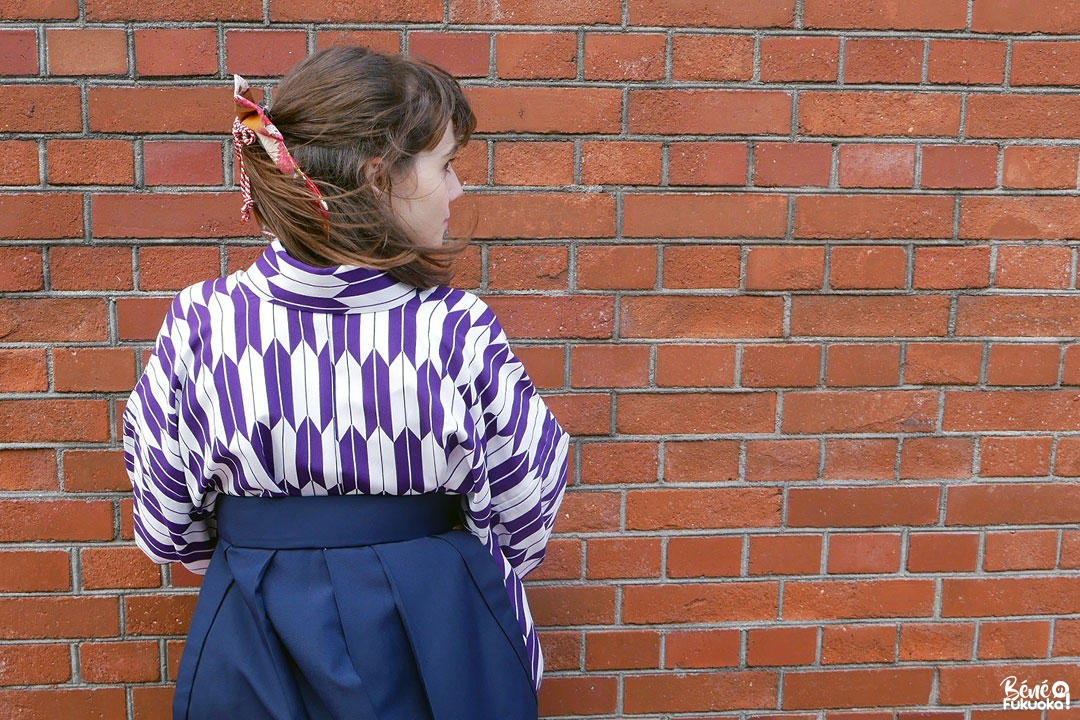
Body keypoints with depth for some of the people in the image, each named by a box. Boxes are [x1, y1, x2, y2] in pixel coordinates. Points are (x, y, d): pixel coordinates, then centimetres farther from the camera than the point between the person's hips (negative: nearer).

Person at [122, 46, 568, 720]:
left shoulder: (202, 324, -14)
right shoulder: (461, 329, -19)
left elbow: (168, 525, -3)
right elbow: (524, 511, -7)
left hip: (256, 641, 2)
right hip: (436, 636, -1)